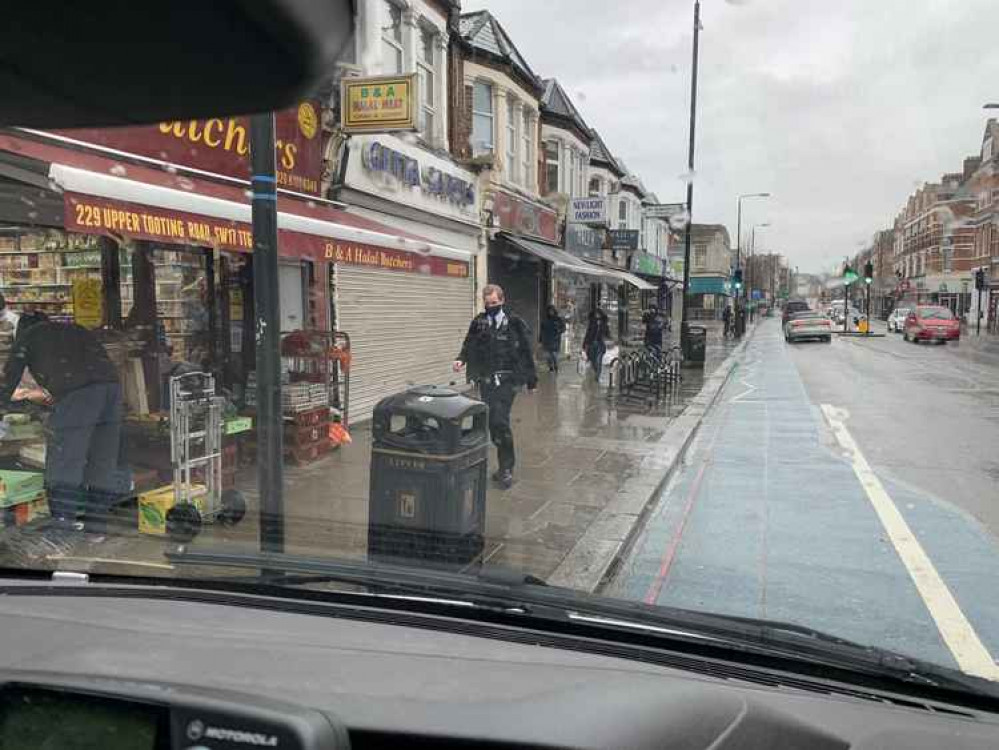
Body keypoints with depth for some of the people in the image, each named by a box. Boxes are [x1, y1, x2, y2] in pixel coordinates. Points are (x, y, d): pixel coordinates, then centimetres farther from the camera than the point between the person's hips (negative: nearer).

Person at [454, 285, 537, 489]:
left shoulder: (515, 323, -3)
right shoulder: (479, 322, 8)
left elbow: (527, 353, 1)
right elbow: (469, 345, 13)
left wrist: (531, 381, 2)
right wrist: (461, 359, -9)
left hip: (506, 380, -4)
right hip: (485, 380, 5)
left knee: (500, 421, -15)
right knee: (492, 422, 8)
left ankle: (506, 468, -5)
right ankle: (505, 464, 22)